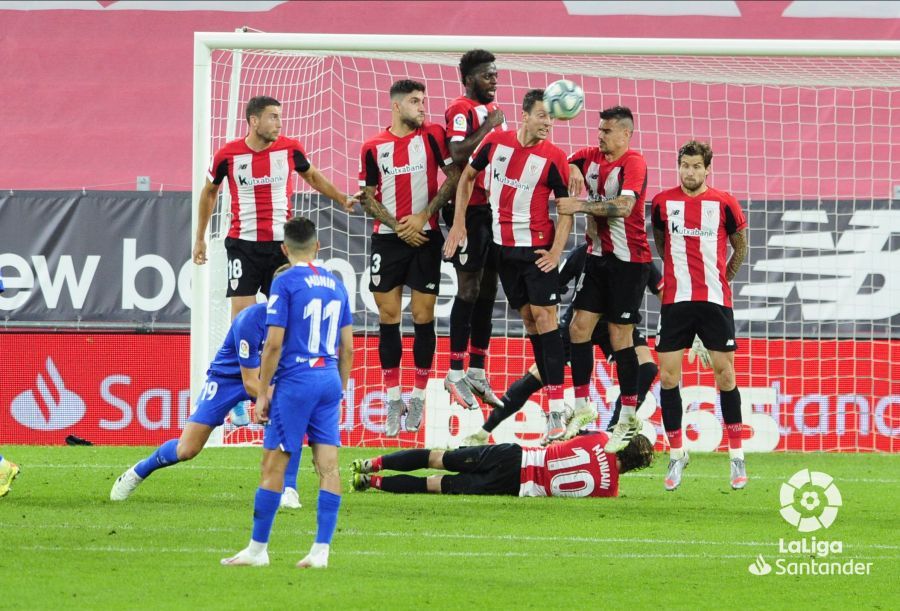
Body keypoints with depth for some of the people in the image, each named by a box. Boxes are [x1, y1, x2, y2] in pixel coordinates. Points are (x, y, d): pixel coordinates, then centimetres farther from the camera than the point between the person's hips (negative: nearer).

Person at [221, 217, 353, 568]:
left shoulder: (285, 283, -7)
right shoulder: (336, 285, 11)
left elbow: (274, 344, -11)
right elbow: (347, 348, 13)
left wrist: (262, 394, -5)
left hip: (295, 382, -6)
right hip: (329, 381, 6)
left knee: (273, 466, 0)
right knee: (328, 467, 3)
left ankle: (258, 549, 4)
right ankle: (321, 550, -1)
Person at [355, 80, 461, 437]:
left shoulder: (432, 135, -1)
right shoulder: (373, 147, 4)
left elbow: (455, 176, -4)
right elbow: (366, 196, 7)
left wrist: (423, 216, -10)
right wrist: (398, 227, -6)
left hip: (425, 237, -2)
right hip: (387, 240, 2)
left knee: (423, 317, 0)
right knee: (388, 317, 2)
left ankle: (418, 398, 9)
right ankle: (392, 400, 9)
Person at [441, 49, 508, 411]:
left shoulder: (493, 109, 17)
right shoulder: (462, 110, -9)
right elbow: (458, 154, -23)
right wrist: (489, 126, -18)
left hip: (494, 208, 9)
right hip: (469, 209, -9)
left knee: (488, 289, 10)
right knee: (469, 288, -7)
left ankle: (478, 373, 15)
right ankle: (456, 374, -3)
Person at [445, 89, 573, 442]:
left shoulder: (553, 157, -9)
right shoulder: (496, 142, 0)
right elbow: (468, 176, 13)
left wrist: (556, 250, -14)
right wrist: (458, 223, 7)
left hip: (537, 247, -4)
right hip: (503, 246, 4)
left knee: (544, 317, -11)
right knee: (528, 318, 8)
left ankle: (557, 411, -15)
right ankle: (548, 384, 14)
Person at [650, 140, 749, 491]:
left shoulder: (723, 203, -1)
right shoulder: (663, 203, 2)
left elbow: (740, 245, 12)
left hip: (715, 300, -1)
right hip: (676, 300, 1)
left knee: (724, 373, -2)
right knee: (668, 376, -3)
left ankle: (736, 456, 7)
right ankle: (677, 455, 9)